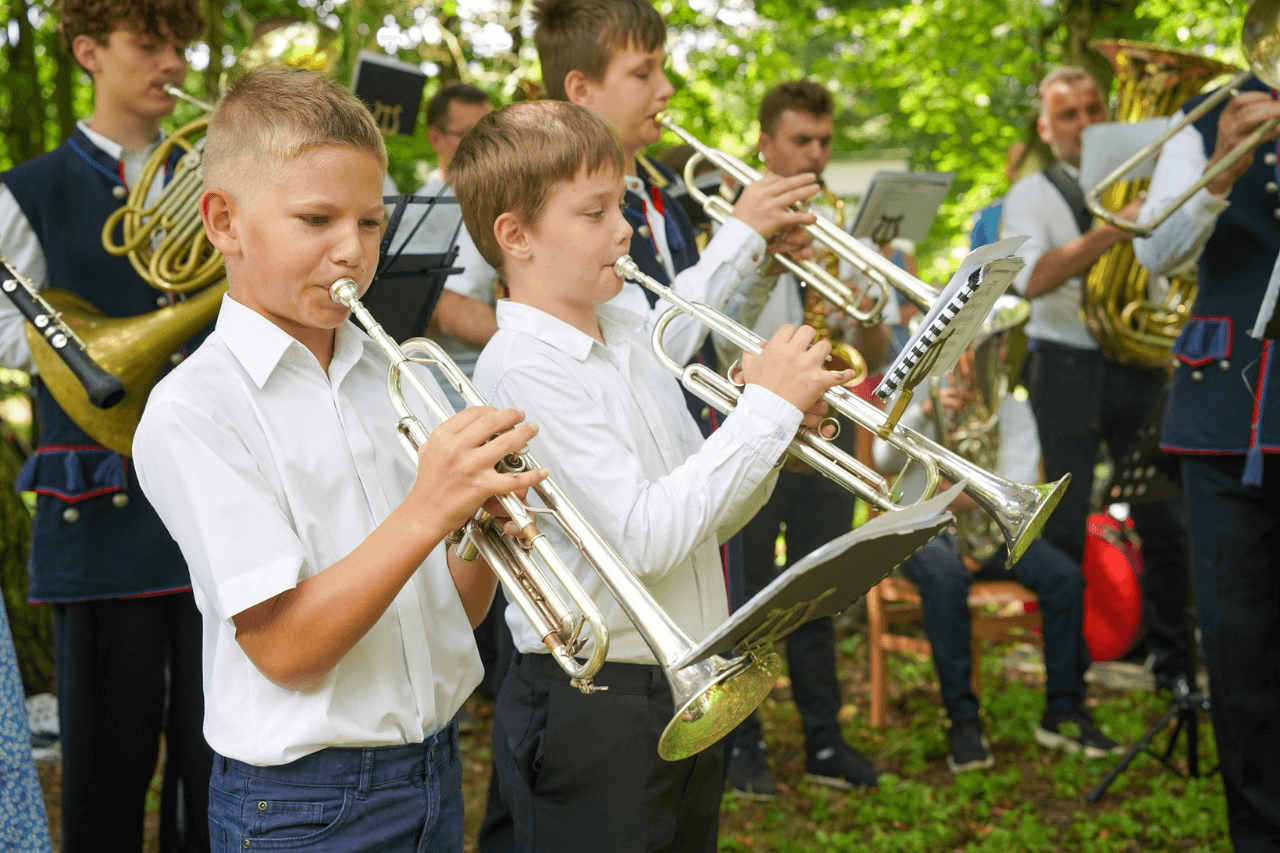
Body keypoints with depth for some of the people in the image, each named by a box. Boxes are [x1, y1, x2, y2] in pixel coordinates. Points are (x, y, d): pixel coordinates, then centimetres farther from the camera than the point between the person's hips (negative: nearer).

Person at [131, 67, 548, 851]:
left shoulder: (396, 376, 5)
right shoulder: (191, 411, -13)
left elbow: (456, 611, 6)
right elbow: (285, 649, -19)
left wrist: (483, 529, -14)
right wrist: (425, 512, -27)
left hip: (436, 769, 5)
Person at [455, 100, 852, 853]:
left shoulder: (629, 333, 8)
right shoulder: (522, 367, -17)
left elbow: (708, 516, 13)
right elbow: (647, 538, -25)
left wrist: (771, 433, -6)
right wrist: (767, 407, -19)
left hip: (692, 693, 8)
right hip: (593, 710, -8)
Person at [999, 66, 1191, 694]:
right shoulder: (1033, 195, 2)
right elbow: (1032, 279, -16)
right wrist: (1113, 229, -25)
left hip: (1141, 366, 4)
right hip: (1069, 366, -3)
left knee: (1164, 520, 4)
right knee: (1066, 527, 0)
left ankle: (1173, 664, 16)